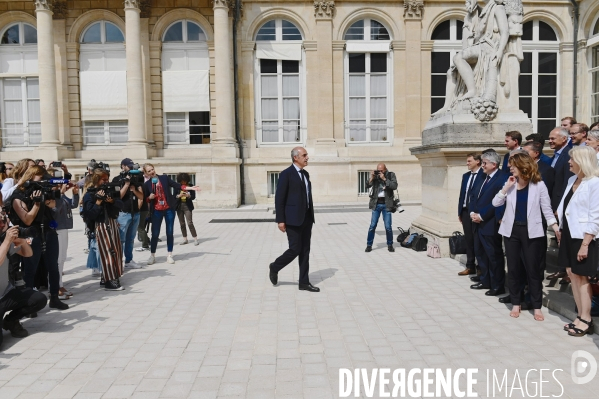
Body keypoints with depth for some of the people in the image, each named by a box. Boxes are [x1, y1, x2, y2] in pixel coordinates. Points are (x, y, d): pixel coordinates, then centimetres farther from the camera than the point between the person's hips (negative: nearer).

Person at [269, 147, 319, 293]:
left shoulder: (305, 174, 15)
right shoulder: (286, 174, -9)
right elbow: (279, 198, -11)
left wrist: (310, 218, 16)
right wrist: (280, 220, -15)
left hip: (306, 218, 7)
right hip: (293, 219, -7)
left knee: (305, 251, 7)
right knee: (295, 250, -4)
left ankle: (304, 282, 14)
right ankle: (274, 267, 21)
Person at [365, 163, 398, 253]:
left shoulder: (391, 175, 1)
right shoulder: (375, 175, 5)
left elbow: (394, 186, -14)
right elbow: (367, 186, -1)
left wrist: (384, 179, -17)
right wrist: (371, 178, -15)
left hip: (386, 204, -1)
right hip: (376, 204, 1)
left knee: (388, 227, 1)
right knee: (372, 225, 0)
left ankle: (390, 245, 17)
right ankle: (369, 245, 10)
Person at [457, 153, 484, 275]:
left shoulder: (484, 175, -9)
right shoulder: (465, 176, 14)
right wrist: (459, 211, 12)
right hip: (465, 211, 7)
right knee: (469, 239, 12)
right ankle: (470, 267, 20)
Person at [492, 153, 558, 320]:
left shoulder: (539, 185, -4)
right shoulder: (511, 184, 5)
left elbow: (547, 210, -2)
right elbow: (496, 203, -2)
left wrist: (557, 230, -9)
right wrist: (506, 187, -11)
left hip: (531, 231, -3)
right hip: (512, 230, 3)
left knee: (533, 269, 2)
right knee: (513, 268, 8)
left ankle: (537, 306, 13)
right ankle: (515, 303, 19)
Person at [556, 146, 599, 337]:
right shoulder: (572, 180, 8)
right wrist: (560, 230, 10)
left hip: (582, 237, -7)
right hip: (569, 235, 7)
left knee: (581, 277, 0)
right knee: (572, 274, 10)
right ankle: (580, 316, 19)